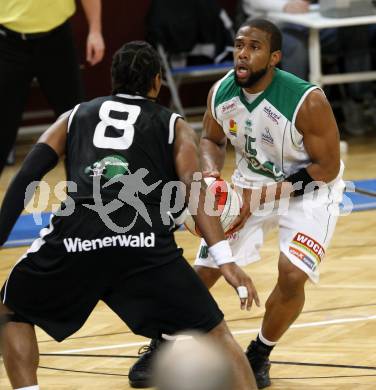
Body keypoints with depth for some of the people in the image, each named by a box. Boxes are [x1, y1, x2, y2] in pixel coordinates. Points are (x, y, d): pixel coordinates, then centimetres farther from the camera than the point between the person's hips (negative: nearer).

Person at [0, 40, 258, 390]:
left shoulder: (76, 116, 29)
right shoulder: (174, 125, 23)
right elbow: (194, 188, 5)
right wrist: (225, 259, -4)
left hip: (76, 237, 1)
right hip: (145, 240, -1)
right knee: (215, 334, 11)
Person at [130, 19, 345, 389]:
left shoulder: (307, 101, -31)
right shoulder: (221, 92, -16)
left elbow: (327, 167, -22)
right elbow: (211, 139, 5)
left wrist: (262, 196, -26)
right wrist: (211, 171, -18)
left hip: (308, 189, -4)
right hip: (249, 185, 4)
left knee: (292, 275, -22)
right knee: (203, 270, -1)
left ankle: (259, 356, 4)